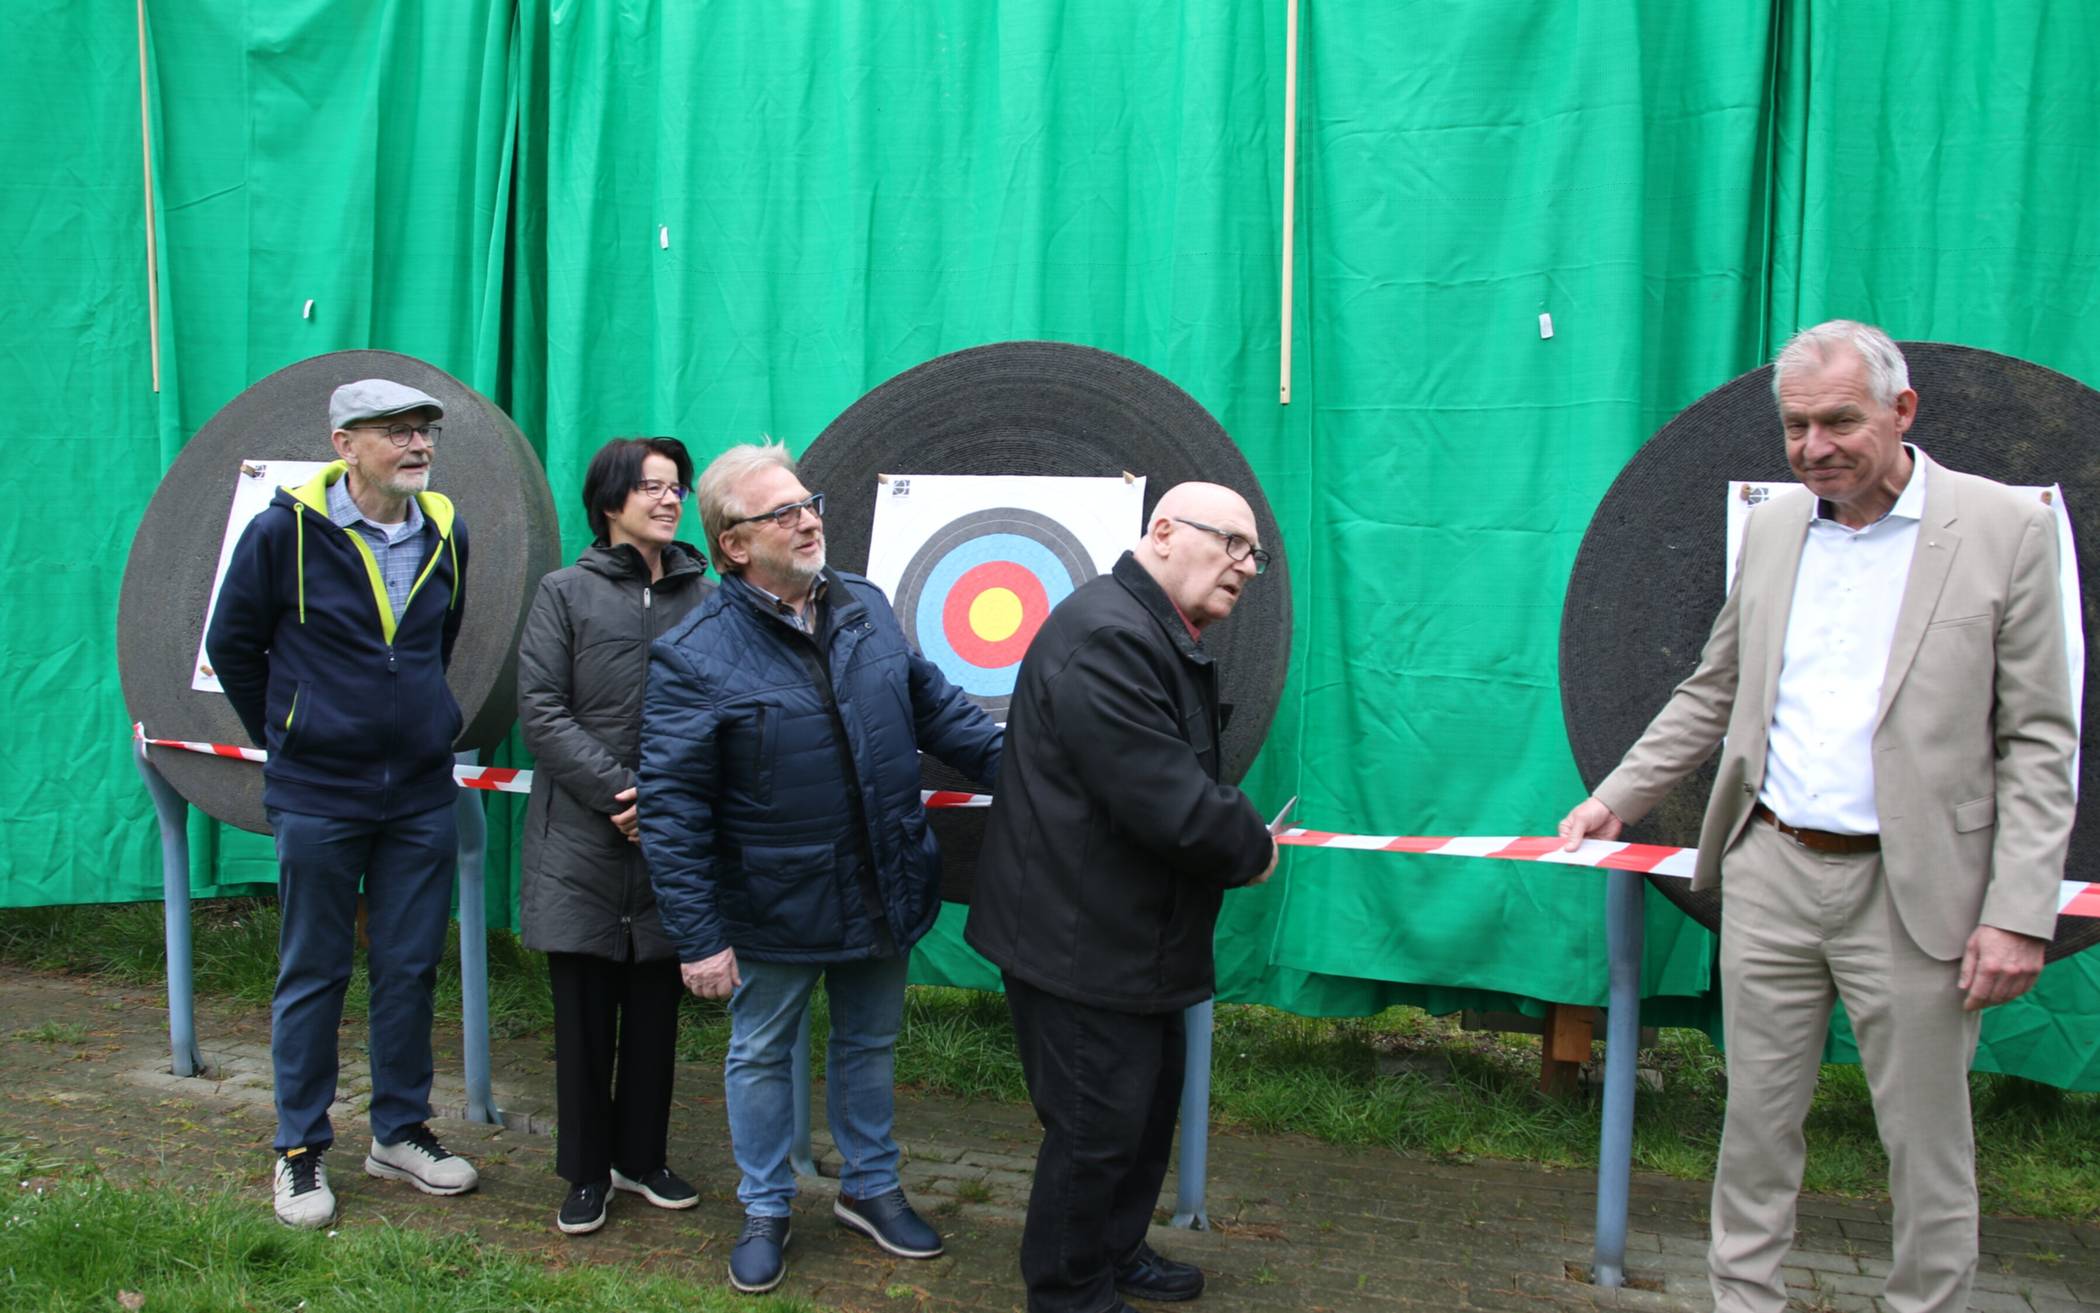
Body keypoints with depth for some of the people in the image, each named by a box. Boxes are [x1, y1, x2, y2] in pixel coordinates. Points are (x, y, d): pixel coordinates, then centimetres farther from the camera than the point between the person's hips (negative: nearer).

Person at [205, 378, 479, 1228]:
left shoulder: (445, 533, 2)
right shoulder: (286, 530, -10)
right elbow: (232, 646, 2)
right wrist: (286, 737, 6)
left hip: (422, 794, 4)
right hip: (317, 798, -4)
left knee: (411, 968, 11)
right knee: (313, 974, 7)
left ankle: (401, 1132, 26)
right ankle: (300, 1150, 20)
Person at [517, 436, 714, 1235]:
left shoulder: (704, 596, 5)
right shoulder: (566, 592, 1)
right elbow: (540, 709, -5)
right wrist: (617, 792, -13)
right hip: (583, 840, -2)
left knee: (656, 1006, 11)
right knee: (584, 1010, 6)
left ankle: (643, 1157, 27)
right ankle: (585, 1171, 21)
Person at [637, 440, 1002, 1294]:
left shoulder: (865, 608, 0)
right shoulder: (694, 655, -17)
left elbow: (936, 708, 10)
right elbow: (672, 810, -16)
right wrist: (699, 937, -17)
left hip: (880, 894, 5)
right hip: (776, 905, -4)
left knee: (869, 1046, 20)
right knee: (761, 1057, 14)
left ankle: (870, 1188, 40)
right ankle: (765, 1211, 34)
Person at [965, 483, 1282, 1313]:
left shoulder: (1167, 642, 12)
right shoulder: (1106, 638, -25)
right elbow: (1171, 807, -29)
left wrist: (1237, 836, 2)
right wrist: (1253, 849, -12)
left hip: (1134, 935, 11)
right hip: (1080, 942, -11)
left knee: (1150, 1103, 22)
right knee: (1098, 1127, 1)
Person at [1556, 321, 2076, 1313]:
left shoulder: (2006, 529, -5)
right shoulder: (1771, 529, 8)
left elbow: (2038, 743, -6)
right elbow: (1714, 691, 18)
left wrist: (2020, 913, -12)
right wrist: (1618, 796, 11)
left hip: (1910, 890, -4)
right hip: (1769, 871, 4)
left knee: (1925, 1138, 8)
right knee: (1757, 1116, 12)